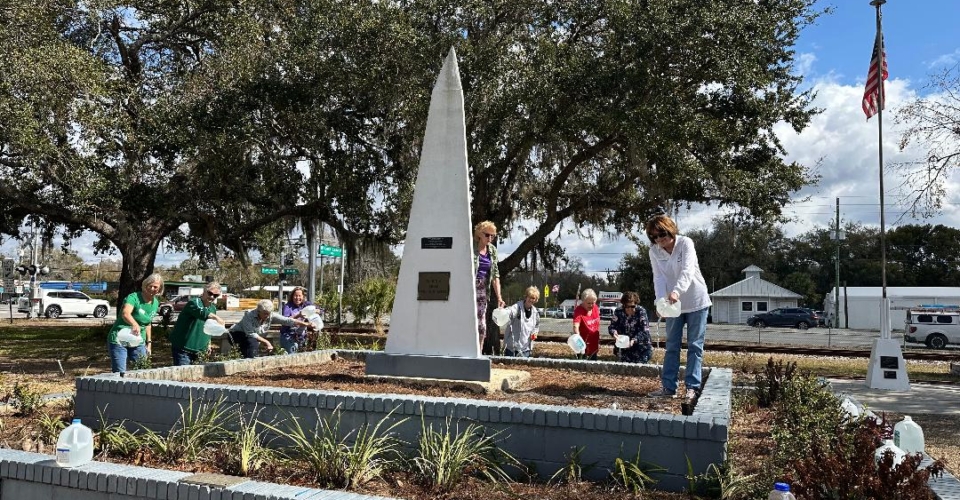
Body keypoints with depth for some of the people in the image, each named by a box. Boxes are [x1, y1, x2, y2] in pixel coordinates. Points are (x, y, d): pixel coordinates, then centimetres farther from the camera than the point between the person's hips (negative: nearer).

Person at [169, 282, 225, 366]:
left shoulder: (213, 308, 10)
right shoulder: (194, 302, -14)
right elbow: (201, 312, -39)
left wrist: (208, 343, 20)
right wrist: (215, 317, -54)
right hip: (182, 347, -8)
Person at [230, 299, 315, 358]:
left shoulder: (271, 316, -18)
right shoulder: (249, 315, -31)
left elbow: (287, 320, -23)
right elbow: (250, 334, -34)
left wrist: (306, 324, -29)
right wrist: (266, 342, -34)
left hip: (253, 337, 6)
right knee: (253, 341, -32)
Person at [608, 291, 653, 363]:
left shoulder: (641, 311, -13)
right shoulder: (618, 312, -3)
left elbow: (644, 331, -18)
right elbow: (611, 326, -3)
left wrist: (634, 340, -33)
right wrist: (614, 332, -27)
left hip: (641, 346, -3)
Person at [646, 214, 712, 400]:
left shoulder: (685, 243, -16)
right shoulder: (654, 251, -5)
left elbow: (687, 271, -29)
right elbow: (658, 278, -12)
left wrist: (676, 291, -46)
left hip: (696, 302, -4)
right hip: (673, 304, 4)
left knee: (695, 346, 1)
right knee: (671, 346, 5)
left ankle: (692, 386, 6)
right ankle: (668, 386, 8)